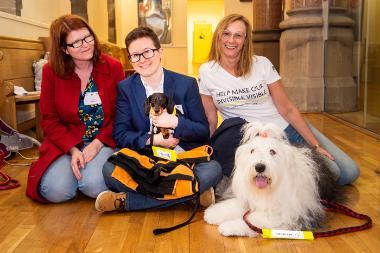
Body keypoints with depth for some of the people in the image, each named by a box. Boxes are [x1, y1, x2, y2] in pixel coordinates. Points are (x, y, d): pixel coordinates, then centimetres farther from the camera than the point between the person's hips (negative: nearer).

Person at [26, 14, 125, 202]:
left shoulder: (113, 67, -4)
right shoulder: (51, 71, -2)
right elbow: (50, 120, 0)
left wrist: (98, 143, -16)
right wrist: (73, 149, -16)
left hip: (104, 140, -1)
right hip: (66, 142, 1)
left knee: (94, 186, -26)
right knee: (57, 191, -21)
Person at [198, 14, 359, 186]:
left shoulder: (262, 64, -9)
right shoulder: (206, 72, -9)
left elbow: (287, 109, -6)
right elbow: (211, 121, -1)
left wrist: (315, 145, -7)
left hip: (289, 128, 3)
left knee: (349, 172, 0)